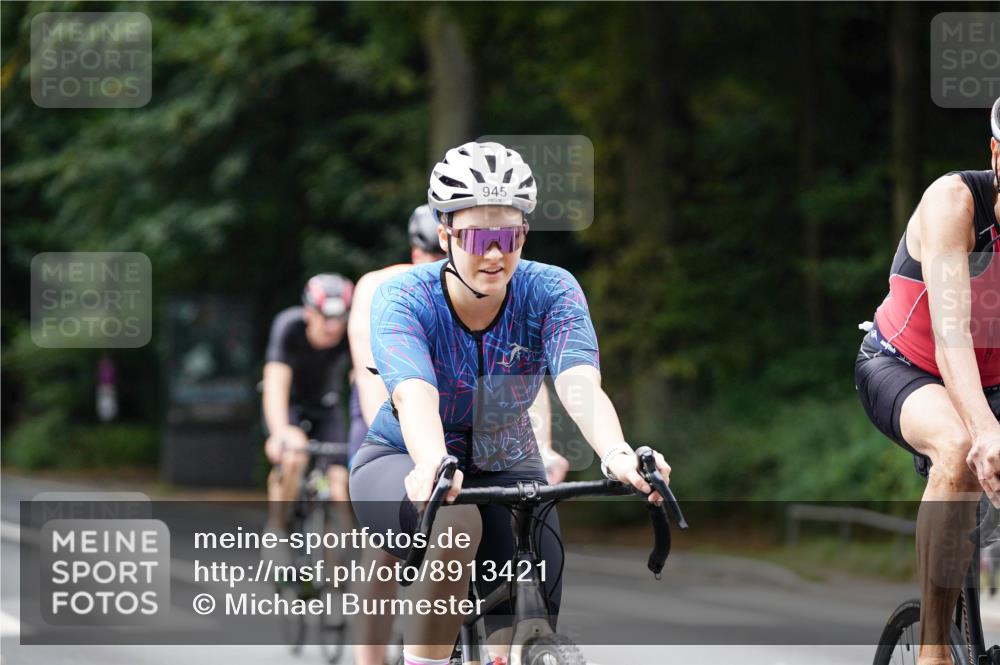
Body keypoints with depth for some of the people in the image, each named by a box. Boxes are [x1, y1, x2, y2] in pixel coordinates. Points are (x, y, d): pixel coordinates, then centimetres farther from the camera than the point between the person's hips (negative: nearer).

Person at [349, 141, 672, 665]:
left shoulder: (551, 292, -17)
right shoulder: (404, 298, -22)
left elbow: (580, 386, -34)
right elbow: (415, 395, -41)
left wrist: (616, 455, -56)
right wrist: (433, 465, -63)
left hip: (505, 470, 3)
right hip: (405, 464, -2)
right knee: (455, 523, -38)